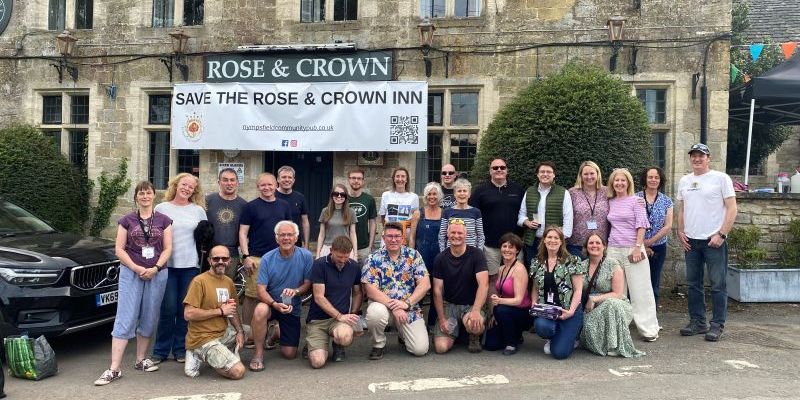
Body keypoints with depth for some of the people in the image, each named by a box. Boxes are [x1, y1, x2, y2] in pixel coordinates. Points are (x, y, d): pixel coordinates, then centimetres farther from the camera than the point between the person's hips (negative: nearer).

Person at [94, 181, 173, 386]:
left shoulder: (164, 221, 7)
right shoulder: (127, 220, 5)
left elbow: (167, 248, 3)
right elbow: (119, 249, 1)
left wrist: (155, 268, -12)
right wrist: (136, 268, -11)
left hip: (157, 274, 1)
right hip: (131, 273, -1)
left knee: (149, 319, 8)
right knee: (125, 319, -6)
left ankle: (141, 359, 22)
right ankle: (115, 369, -5)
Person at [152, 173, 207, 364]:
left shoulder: (198, 210, 9)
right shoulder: (161, 208, 6)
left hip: (191, 266, 1)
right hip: (167, 265, -1)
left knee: (185, 309, 4)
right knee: (168, 309, -3)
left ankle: (181, 349, 15)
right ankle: (161, 350, 10)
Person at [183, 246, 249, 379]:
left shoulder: (228, 282, 10)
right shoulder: (199, 281, -14)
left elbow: (232, 311, 15)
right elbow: (188, 314, -21)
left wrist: (239, 331, -2)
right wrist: (220, 311, -16)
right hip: (203, 339, -8)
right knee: (238, 371, -17)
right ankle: (198, 356, 2)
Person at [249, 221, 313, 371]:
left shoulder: (306, 256, -11)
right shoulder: (267, 259, -12)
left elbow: (308, 283, -6)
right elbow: (261, 289, -15)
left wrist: (295, 291, -28)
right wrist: (275, 304, -34)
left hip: (293, 308, 1)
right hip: (271, 303, -1)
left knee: (290, 354, 1)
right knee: (260, 311, -39)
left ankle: (277, 331, 36)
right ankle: (258, 353, -16)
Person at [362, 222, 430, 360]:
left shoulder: (413, 255, 1)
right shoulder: (373, 259, -4)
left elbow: (425, 284, -6)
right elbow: (371, 291, -13)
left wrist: (407, 303, -19)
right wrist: (393, 306, -23)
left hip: (409, 308, 2)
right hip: (383, 304, -1)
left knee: (420, 349, -12)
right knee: (375, 313, -37)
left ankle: (403, 335, 25)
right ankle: (378, 344, -4)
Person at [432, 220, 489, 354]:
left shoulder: (476, 255, -7)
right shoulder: (440, 259, 0)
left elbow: (483, 284, -18)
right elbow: (437, 290, -1)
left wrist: (476, 310, -31)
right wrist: (442, 319, -8)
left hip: (471, 304, -2)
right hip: (449, 305, 2)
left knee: (475, 325, -37)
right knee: (441, 347, -17)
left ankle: (475, 338, 2)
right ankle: (455, 330, 18)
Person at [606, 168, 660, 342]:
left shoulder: (635, 200, 0)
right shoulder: (610, 202, 12)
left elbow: (641, 225, -5)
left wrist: (638, 247, -12)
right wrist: (606, 247, 9)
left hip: (632, 248, -4)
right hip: (613, 249, 4)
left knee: (640, 290, -3)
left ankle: (649, 329, 4)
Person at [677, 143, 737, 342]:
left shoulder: (721, 178, -3)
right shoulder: (684, 181, 12)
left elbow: (732, 209, -7)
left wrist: (721, 234, -13)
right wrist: (680, 232, 6)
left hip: (714, 240, -5)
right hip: (691, 241, 5)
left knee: (718, 285, -1)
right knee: (693, 284, 10)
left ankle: (717, 325, 7)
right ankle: (698, 322, 20)